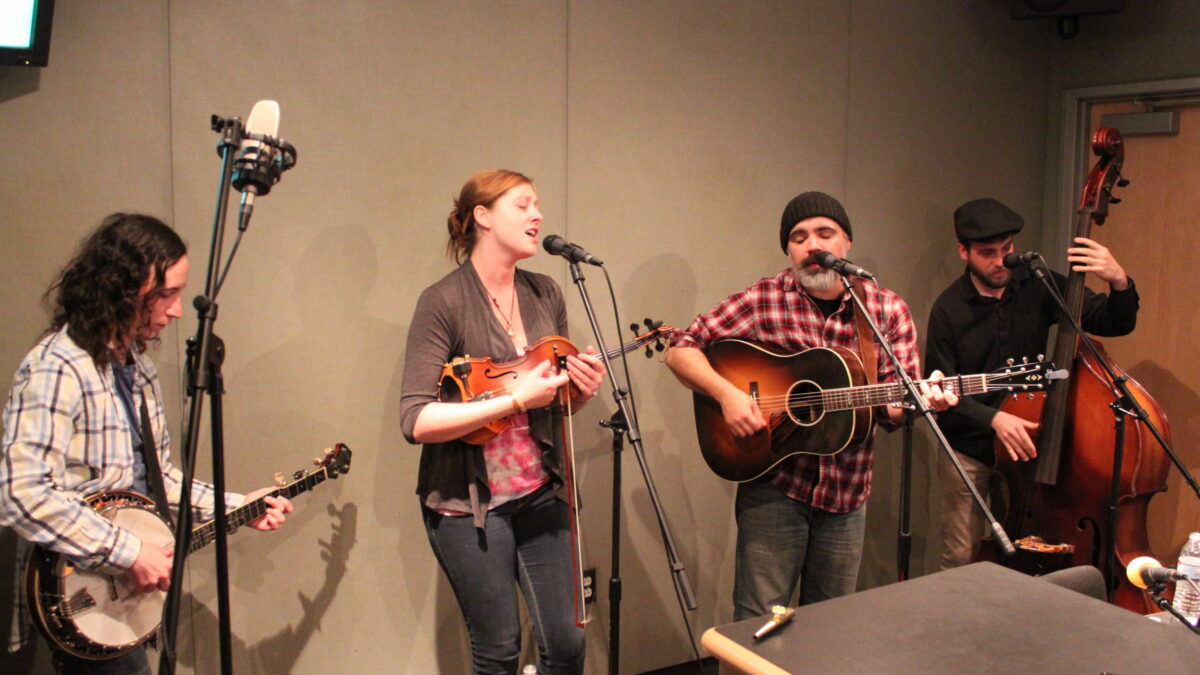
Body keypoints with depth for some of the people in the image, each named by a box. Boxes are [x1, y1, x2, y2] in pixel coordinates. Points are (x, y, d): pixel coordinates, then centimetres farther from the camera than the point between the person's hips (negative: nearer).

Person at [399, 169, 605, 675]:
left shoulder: (546, 295, 4)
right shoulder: (444, 302, -13)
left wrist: (581, 390, -8)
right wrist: (515, 400, -25)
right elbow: (416, 421, -20)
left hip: (541, 492, 5)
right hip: (469, 502, -5)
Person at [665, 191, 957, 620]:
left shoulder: (888, 310, 1)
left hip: (846, 492, 3)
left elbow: (891, 407, 0)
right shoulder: (763, 301, -6)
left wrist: (918, 399, -22)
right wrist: (726, 393, -22)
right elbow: (681, 351, -6)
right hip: (774, 486, -3)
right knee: (760, 626, 2)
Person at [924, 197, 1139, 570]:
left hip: (1030, 444, 2)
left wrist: (1120, 283, -22)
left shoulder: (1037, 287, -2)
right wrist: (992, 418, -27)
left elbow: (1117, 324, -2)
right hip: (968, 454, -2)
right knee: (961, 561, 4)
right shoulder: (949, 309, -10)